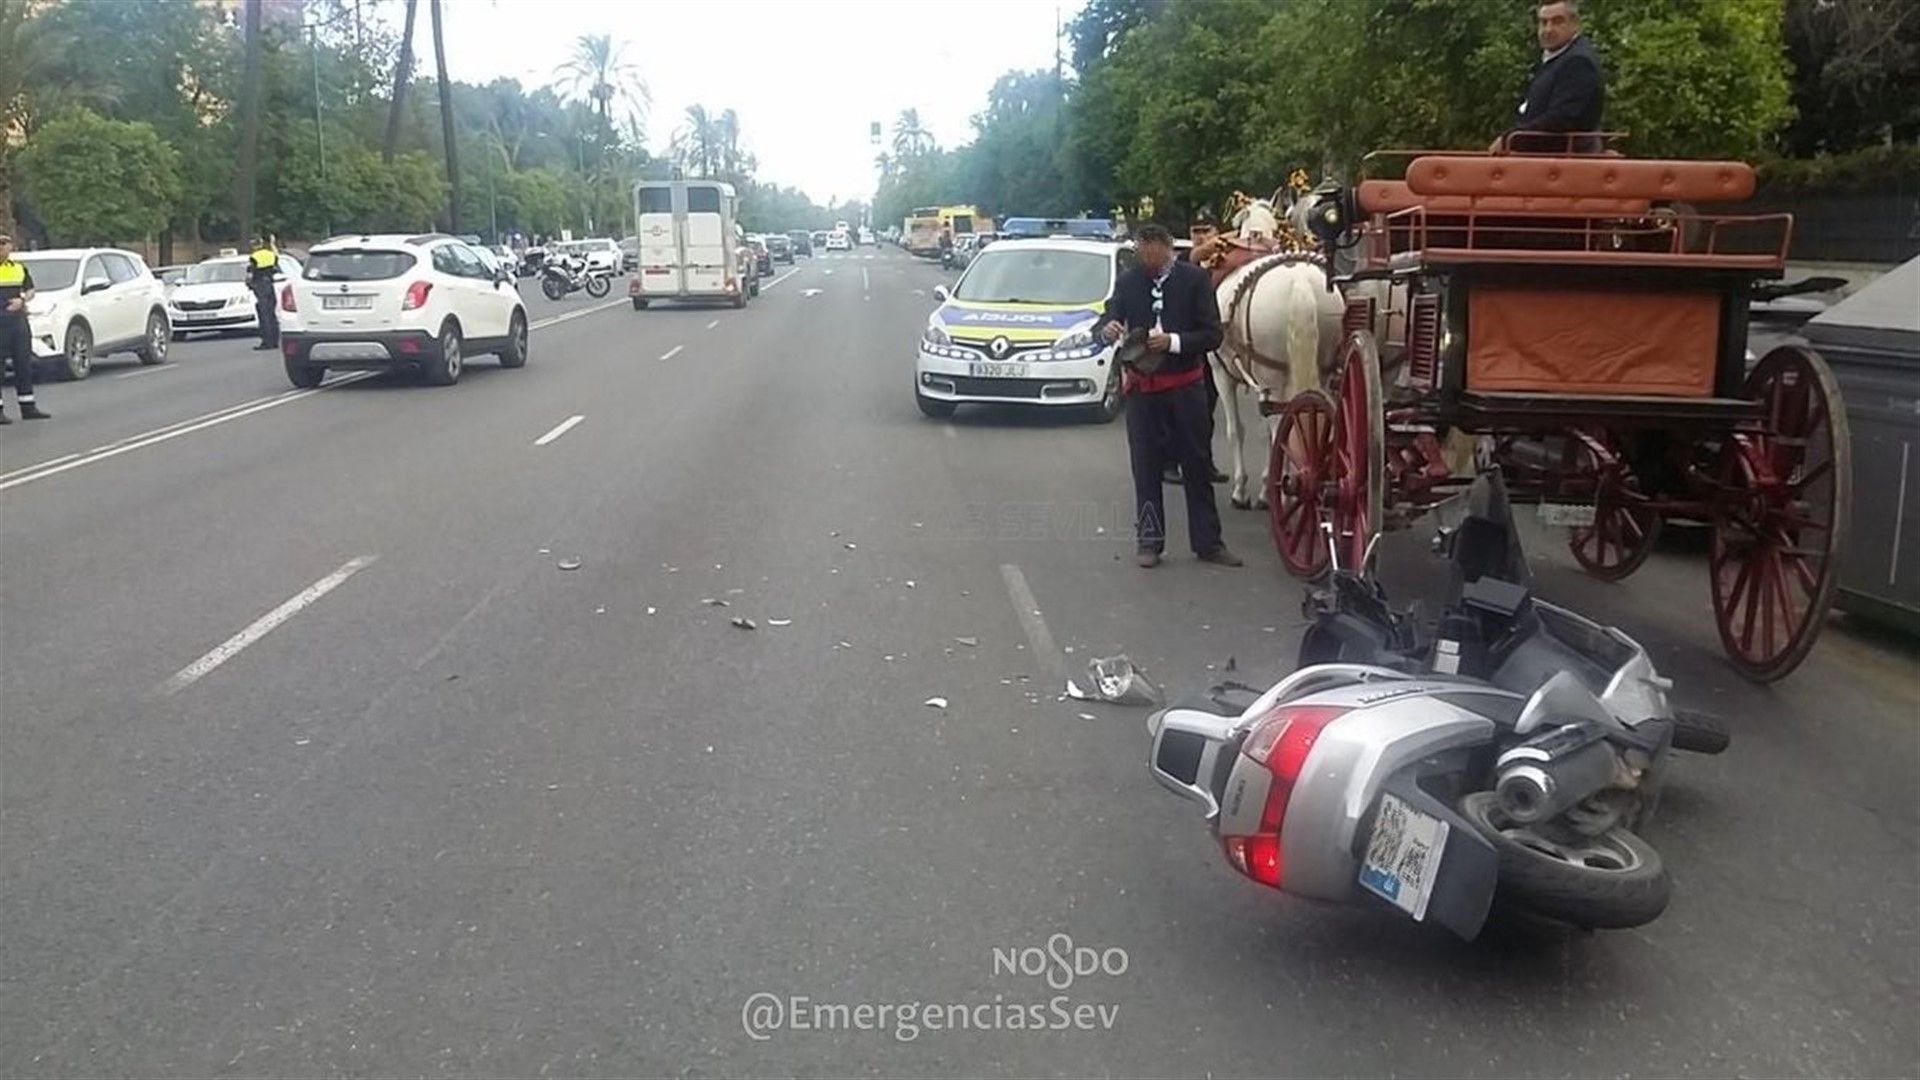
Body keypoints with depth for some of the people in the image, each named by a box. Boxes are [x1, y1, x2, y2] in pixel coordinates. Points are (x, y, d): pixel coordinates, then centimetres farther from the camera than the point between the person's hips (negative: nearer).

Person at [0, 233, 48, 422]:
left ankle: (28, 407, 16)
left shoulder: (20, 268, 15)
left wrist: (22, 300, -4)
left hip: (18, 319, 5)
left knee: (24, 363, 9)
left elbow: (30, 291, 16)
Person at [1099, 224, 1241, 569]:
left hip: (1186, 385, -1)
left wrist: (1173, 342, -22)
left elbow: (1213, 334, -8)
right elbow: (1110, 316, 1)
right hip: (1142, 388, 1)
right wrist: (1108, 328, -24)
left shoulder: (1195, 279, -4)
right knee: (1146, 467, 6)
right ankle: (1149, 541, 17)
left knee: (1197, 465, 7)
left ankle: (1208, 542, 16)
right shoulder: (1128, 282, 2)